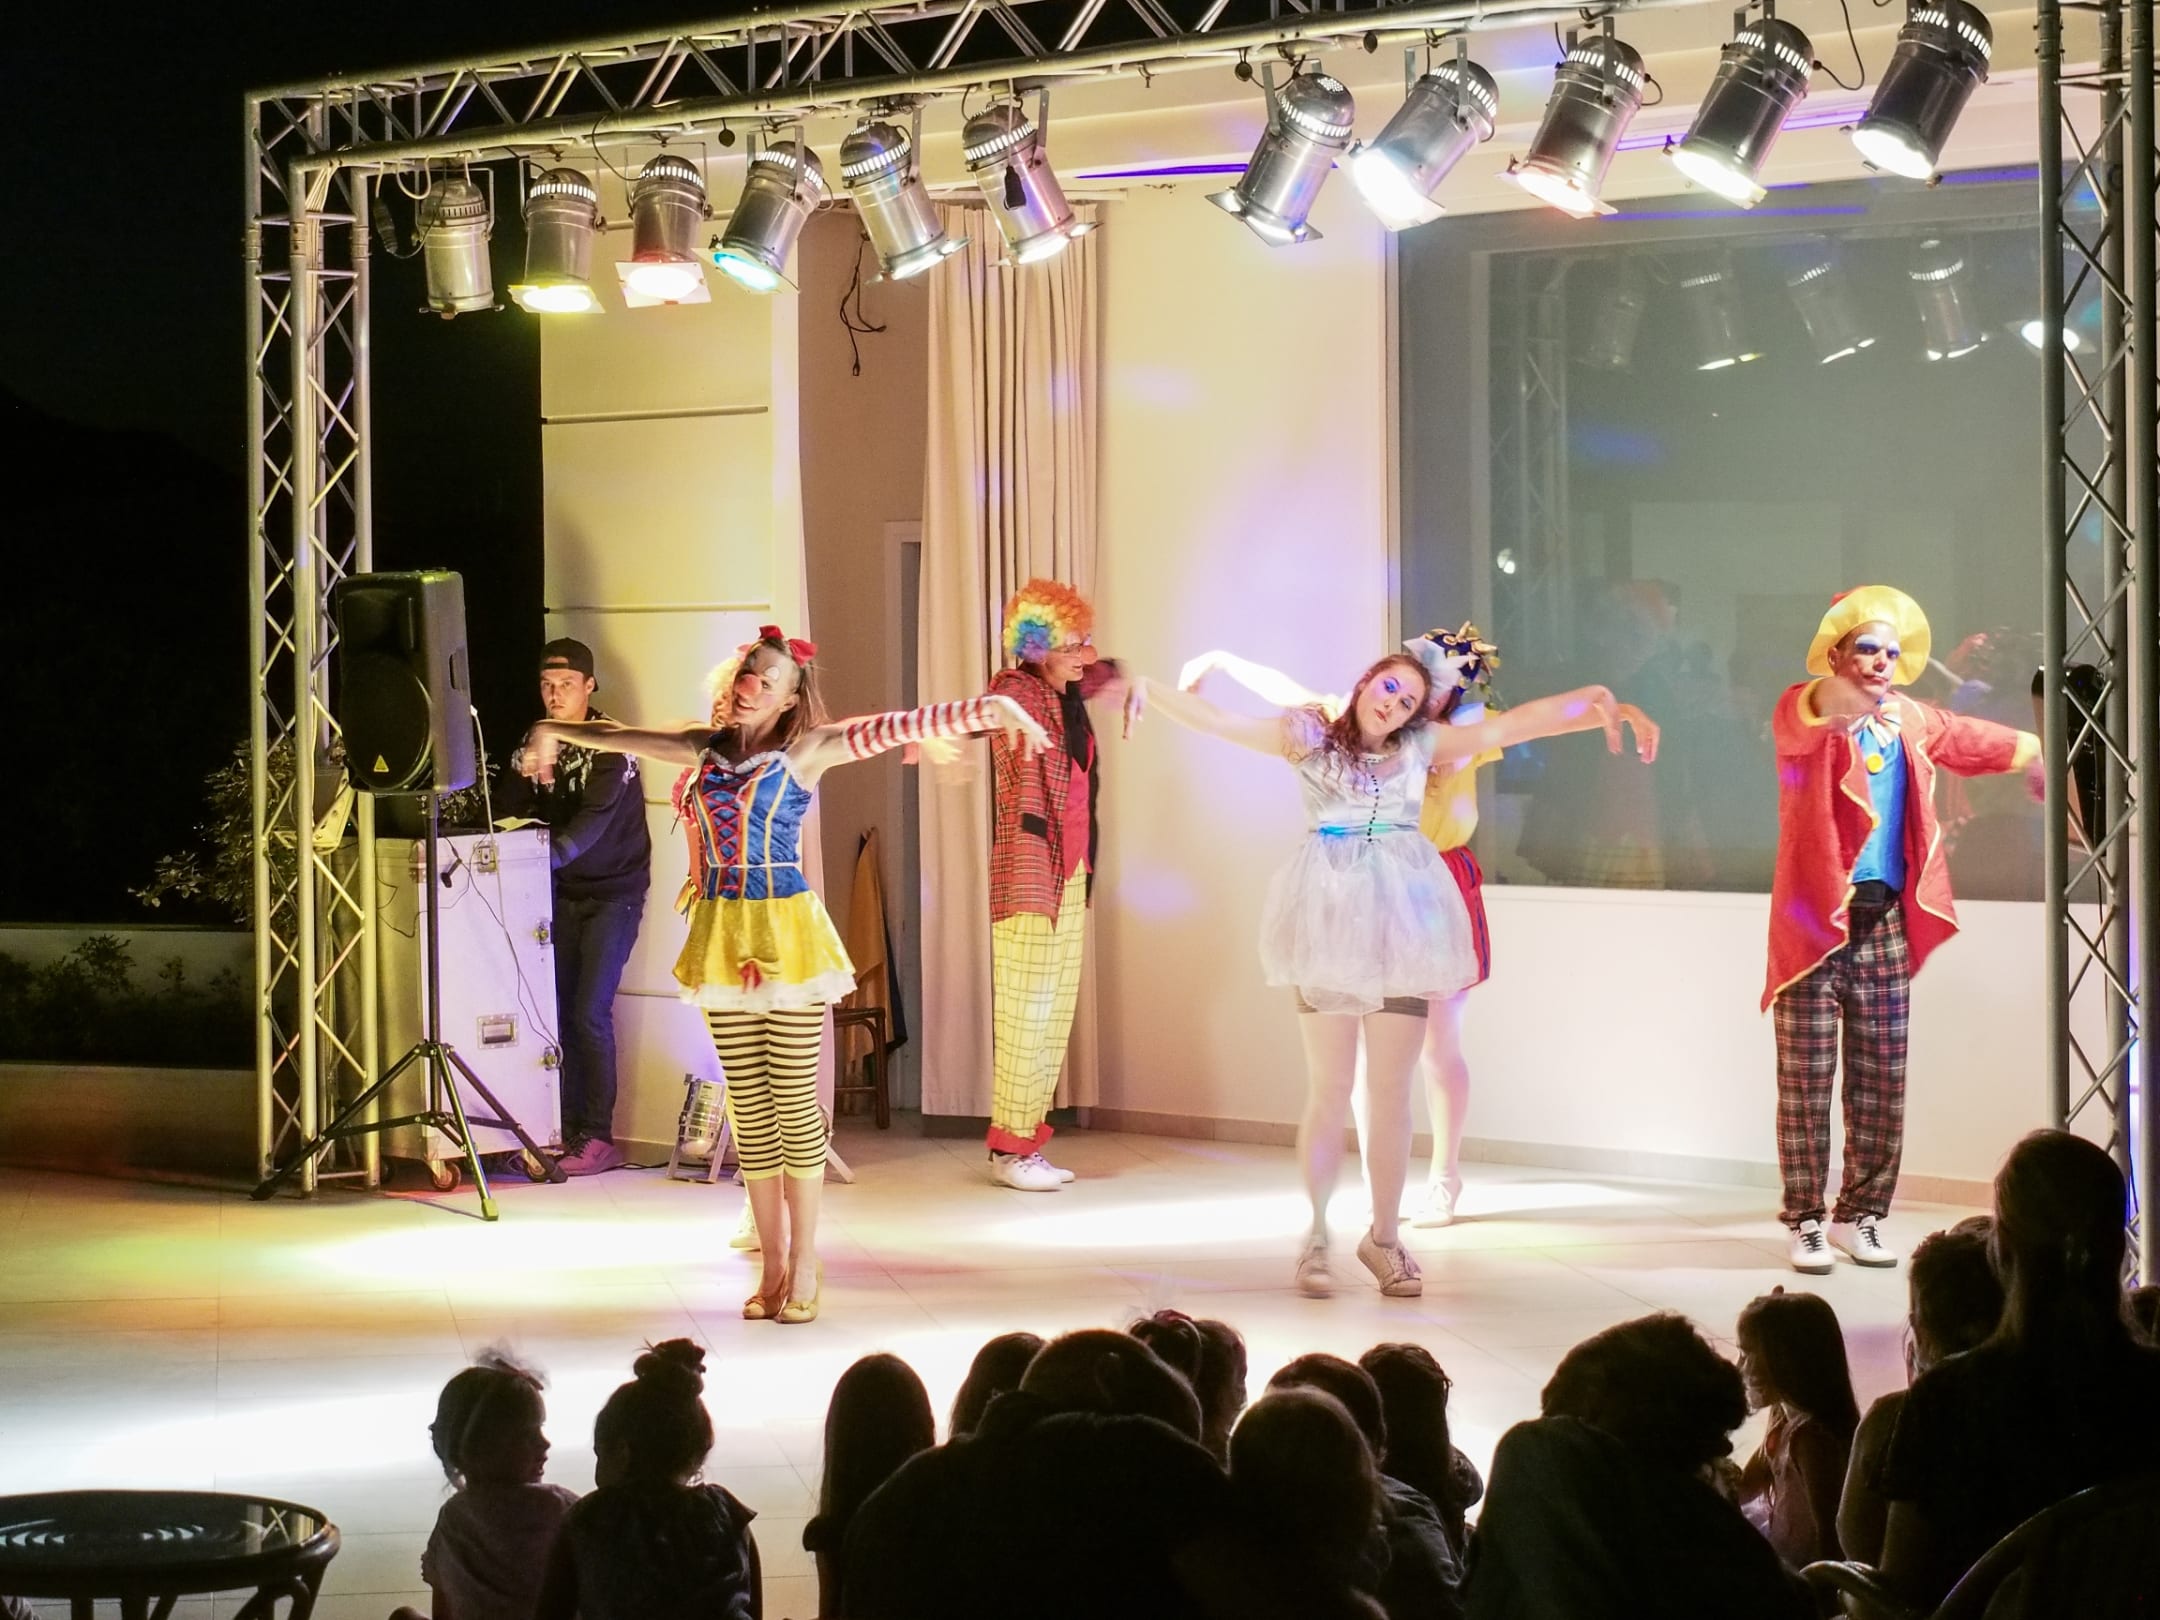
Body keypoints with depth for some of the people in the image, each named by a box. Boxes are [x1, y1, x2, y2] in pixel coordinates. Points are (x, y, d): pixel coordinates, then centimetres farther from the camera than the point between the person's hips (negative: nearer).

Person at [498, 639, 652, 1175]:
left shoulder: (610, 744, -14)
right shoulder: (537, 739, 6)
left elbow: (594, 819, -26)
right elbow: (504, 810, 1)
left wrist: (550, 855, -41)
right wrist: (527, 773, -19)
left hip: (613, 891, -5)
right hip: (563, 891, 5)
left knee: (589, 1012, -12)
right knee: (559, 1010, 0)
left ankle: (598, 1138, -7)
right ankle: (568, 1130, 6)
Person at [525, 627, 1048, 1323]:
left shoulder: (803, 751, -2)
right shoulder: (707, 748, 11)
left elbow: (896, 726, -11)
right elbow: (623, 737, 26)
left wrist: (989, 708, -19)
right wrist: (556, 730, 41)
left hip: (785, 934, -4)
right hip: (721, 937, 4)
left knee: (795, 1103, -3)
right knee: (749, 1109, 6)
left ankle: (802, 1267, 5)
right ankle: (771, 1266, 13)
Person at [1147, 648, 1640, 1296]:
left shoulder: (1421, 746, 14)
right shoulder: (1309, 737, 9)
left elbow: (1509, 726, 13)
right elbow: (1219, 721, 5)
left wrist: (1587, 702, 6)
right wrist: (1150, 689, -3)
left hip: (1400, 922, 2)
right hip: (1330, 919, -2)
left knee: (1391, 1088, 1)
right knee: (1330, 1085, -2)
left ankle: (1384, 1235, 9)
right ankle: (1317, 1236, 6)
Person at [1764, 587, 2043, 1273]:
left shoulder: (1911, 722, 14)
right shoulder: (1802, 715, -5)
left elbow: (1966, 738, 35)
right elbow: (1807, 719, -30)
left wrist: (2030, 751, 48)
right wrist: (1844, 700, -52)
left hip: (1883, 924, 5)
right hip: (1815, 920, -5)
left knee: (1882, 1082, 5)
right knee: (1806, 1079, -4)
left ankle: (1860, 1215, 17)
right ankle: (1805, 1220, 5)